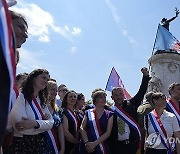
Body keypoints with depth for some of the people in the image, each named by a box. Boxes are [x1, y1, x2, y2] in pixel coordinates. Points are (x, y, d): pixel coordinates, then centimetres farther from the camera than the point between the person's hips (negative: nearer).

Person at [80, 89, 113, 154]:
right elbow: (82, 128, -2)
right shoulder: (88, 112, 6)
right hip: (87, 147, 1)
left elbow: (108, 132, -5)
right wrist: (86, 142, -17)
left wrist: (95, 143, -14)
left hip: (102, 146, 0)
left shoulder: (109, 114, 3)